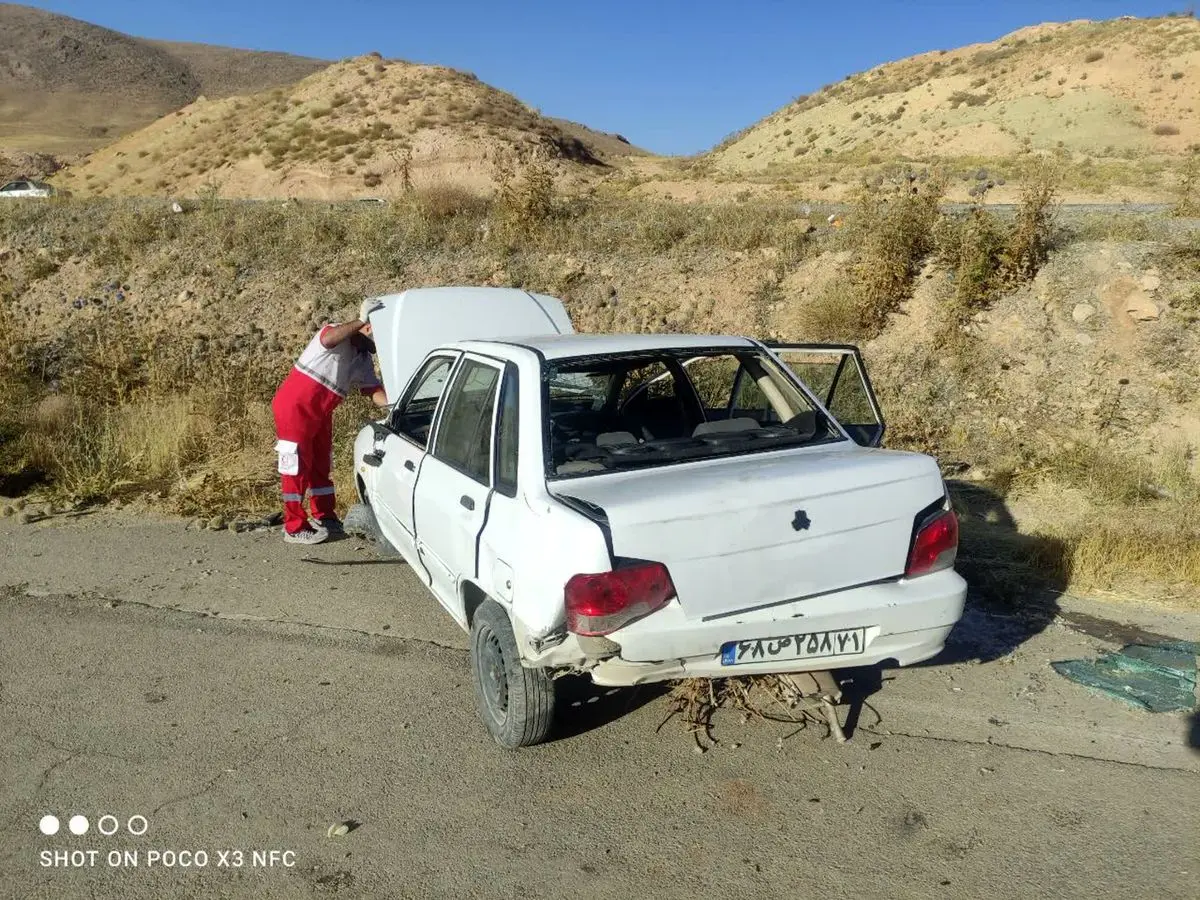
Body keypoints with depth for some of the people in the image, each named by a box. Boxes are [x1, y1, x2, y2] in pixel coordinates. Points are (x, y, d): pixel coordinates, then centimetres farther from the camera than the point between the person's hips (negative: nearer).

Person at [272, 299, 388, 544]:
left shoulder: (364, 361, 5)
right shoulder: (336, 334, -16)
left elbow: (375, 391, -5)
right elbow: (328, 339, -41)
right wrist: (362, 322, -36)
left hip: (320, 414, 8)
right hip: (294, 408, -8)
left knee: (321, 465, 15)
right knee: (297, 468, -3)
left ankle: (324, 517, 28)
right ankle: (295, 528, 4)